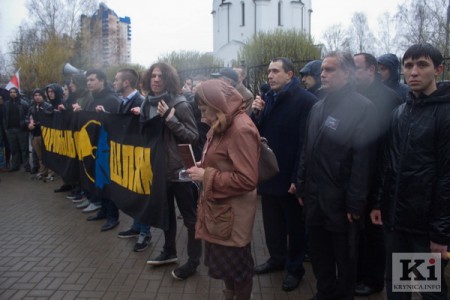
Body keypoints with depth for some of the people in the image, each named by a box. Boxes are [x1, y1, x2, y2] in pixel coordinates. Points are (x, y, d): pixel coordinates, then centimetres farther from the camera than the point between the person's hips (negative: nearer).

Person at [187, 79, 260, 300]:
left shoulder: (241, 129, -22)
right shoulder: (224, 125, 9)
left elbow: (247, 180, -26)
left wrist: (206, 176, -20)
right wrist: (204, 166, 3)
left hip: (233, 211, -9)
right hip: (219, 206, 9)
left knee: (235, 262, 11)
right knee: (223, 260, 22)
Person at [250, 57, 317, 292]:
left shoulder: (306, 100, -14)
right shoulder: (268, 98, 9)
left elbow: (305, 141, -18)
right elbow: (256, 133, 11)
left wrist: (297, 177, -20)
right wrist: (255, 114, -8)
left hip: (289, 176, -6)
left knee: (294, 225, 11)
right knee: (272, 222, 18)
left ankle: (295, 267, 27)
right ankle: (277, 258, 38)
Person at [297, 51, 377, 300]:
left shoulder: (362, 107, -12)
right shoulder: (318, 107, 11)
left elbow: (362, 159, -17)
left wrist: (355, 203, -18)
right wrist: (302, 188, 12)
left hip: (341, 200, -6)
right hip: (314, 196, 7)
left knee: (345, 258, 12)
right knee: (317, 252, 19)